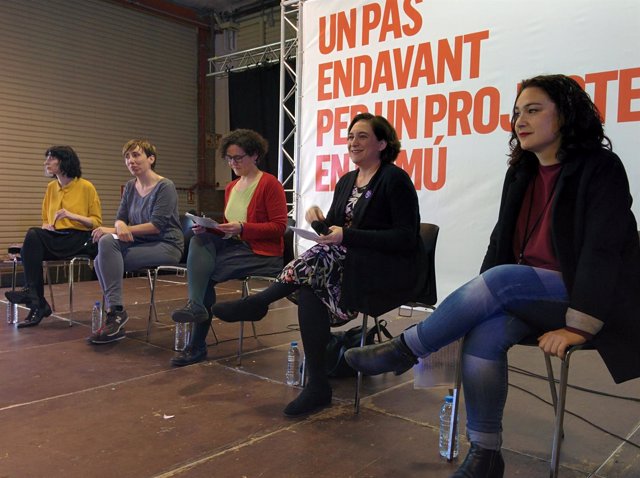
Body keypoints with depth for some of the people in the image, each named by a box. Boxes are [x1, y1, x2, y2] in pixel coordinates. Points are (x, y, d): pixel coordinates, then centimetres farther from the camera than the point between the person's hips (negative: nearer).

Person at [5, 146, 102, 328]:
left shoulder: (86, 187, -1)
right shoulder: (51, 187, 15)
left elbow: (97, 221, -1)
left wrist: (73, 216, -16)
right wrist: (46, 226, 2)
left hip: (78, 239, -5)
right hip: (55, 238, 5)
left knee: (33, 234, -29)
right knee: (28, 250, -27)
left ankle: (31, 292, -24)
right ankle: (38, 305, -20)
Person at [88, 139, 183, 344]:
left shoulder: (165, 187, -12)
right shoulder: (130, 187, 11)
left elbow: (157, 225, -19)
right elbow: (120, 218, 8)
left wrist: (113, 230, -21)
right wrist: (120, 226, -20)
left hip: (166, 245, -7)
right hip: (141, 243, 7)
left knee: (106, 258, -24)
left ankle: (116, 311, -15)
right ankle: (114, 313, -14)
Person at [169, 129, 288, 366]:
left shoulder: (270, 184, -8)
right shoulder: (231, 187, 15)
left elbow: (279, 227, -13)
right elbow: (228, 229, 16)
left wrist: (242, 228, -23)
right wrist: (207, 228, -6)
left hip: (263, 252, -7)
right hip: (234, 245, 7)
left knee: (205, 272, -21)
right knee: (199, 241, -20)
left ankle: (197, 344, -14)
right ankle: (196, 305, -29)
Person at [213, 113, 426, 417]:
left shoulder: (395, 179, -7)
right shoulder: (346, 182, 15)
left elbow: (407, 238, -16)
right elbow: (335, 231, 13)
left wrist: (347, 236, -23)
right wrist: (321, 221, -12)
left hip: (394, 272, -6)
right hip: (348, 266, 6)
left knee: (324, 255, -30)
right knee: (312, 287, -25)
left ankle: (258, 303, -13)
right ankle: (317, 387, -19)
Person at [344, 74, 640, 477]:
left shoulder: (599, 168, -9)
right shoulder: (521, 172, 10)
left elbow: (603, 250, -17)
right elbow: (501, 241, 8)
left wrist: (577, 326, -25)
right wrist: (479, 302, -5)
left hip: (581, 297, -5)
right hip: (527, 294, 5)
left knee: (501, 280, -31)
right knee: (484, 334, -25)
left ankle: (404, 350, -19)